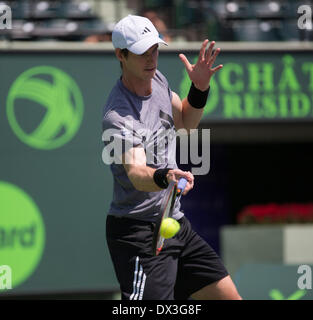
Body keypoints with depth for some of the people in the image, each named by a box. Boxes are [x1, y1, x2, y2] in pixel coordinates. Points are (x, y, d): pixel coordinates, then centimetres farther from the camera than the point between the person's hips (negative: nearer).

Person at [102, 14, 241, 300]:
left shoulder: (157, 79, 4)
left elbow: (185, 121, 22)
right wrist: (165, 177, -59)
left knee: (228, 297, 10)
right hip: (138, 231, -9)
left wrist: (200, 89, 3)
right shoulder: (117, 116, -24)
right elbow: (136, 173, -38)